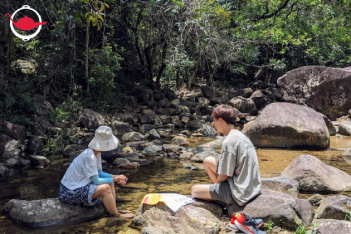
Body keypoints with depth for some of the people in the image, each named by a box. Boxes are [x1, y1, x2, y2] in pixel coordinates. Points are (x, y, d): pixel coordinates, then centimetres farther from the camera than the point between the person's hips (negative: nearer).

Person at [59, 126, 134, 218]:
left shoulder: (97, 153, 1)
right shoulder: (89, 156, -27)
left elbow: (100, 173, 10)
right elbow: (96, 181, -23)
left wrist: (116, 177, -4)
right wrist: (115, 179, -12)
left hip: (81, 185, 10)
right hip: (71, 193, -10)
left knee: (110, 182, 7)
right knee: (105, 188, -22)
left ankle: (114, 210, 8)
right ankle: (115, 215, -5)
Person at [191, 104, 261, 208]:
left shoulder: (229, 142, -20)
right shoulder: (241, 136, 8)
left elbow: (224, 176, -17)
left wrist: (216, 182, 3)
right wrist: (217, 182, 13)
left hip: (240, 194, -9)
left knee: (194, 190, 0)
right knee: (208, 161, 14)